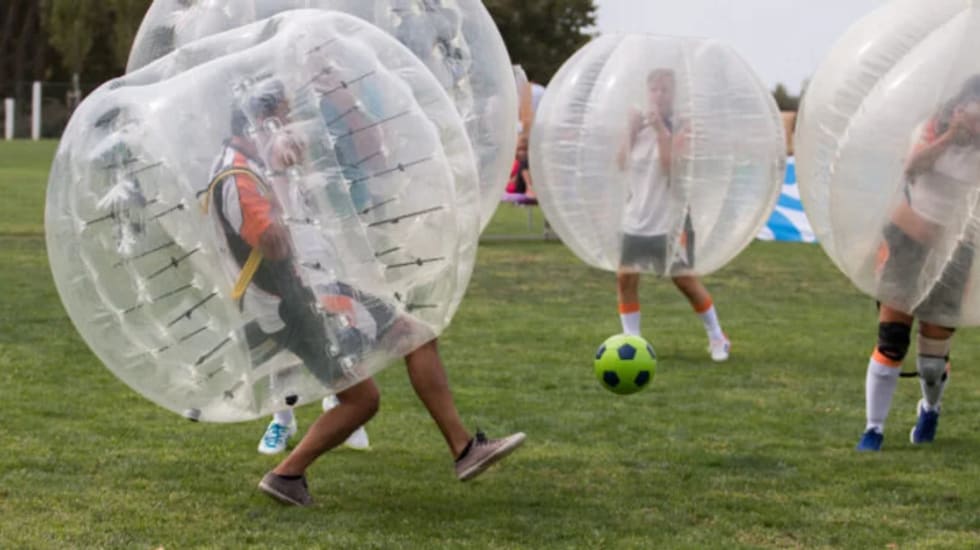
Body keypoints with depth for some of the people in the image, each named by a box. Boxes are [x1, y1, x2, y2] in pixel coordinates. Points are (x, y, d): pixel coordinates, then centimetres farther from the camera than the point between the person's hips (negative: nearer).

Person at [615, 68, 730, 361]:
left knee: (684, 280, 0)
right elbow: (623, 164, -1)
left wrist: (660, 129, -24)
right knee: (626, 276, -3)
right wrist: (632, 131, -10)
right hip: (637, 217, 4)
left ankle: (717, 338, 16)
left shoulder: (680, 126, -7)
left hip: (670, 217, -4)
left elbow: (670, 164, -21)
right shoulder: (640, 122, 7)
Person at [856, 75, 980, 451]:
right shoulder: (937, 128, -3)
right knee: (891, 339, -10)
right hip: (908, 239, -1)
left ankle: (931, 409, 36)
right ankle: (874, 427, -1)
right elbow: (912, 167, -22)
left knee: (934, 356, 3)